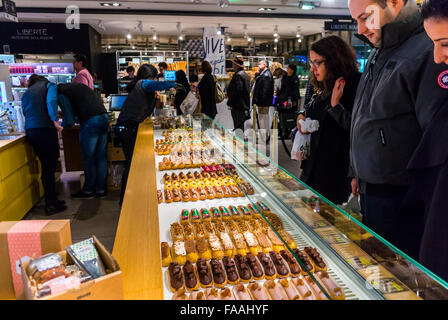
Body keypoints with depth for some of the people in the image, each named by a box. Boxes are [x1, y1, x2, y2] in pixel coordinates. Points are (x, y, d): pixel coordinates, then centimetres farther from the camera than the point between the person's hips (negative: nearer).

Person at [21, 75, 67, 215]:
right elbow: (51, 102, -12)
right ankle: (51, 205, -1)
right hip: (45, 128, -6)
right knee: (49, 167, -3)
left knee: (46, 166, 14)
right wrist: (55, 119, -20)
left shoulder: (26, 93, 26)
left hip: (29, 130, 6)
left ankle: (51, 200, 21)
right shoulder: (50, 85, 8)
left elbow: (26, 112, 19)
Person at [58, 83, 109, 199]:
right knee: (101, 157, 11)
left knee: (88, 158, 4)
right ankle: (101, 189, 18)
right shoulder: (77, 85, 27)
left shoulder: (60, 93, 4)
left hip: (90, 121, -8)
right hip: (104, 117, 8)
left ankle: (88, 190, 14)